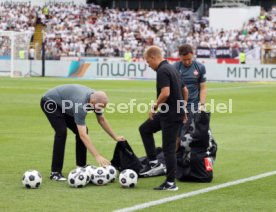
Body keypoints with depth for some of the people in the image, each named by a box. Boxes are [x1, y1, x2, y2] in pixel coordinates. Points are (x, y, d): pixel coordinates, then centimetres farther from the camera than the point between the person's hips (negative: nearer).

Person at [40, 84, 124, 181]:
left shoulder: (96, 98, -15)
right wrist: (97, 156, -48)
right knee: (62, 132, -25)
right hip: (50, 102, -9)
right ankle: (55, 172, -19)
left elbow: (101, 120, 6)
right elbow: (83, 135, -44)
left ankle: (81, 167, 10)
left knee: (81, 131, 1)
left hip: (63, 104, 9)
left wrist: (115, 137, 6)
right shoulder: (80, 104, -39)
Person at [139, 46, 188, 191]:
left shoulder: (162, 71, -17)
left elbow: (165, 93, -29)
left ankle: (170, 183, 3)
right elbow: (185, 90, 19)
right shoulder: (171, 68, 13)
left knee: (168, 148, -3)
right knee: (144, 129, 19)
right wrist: (182, 109, 26)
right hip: (176, 112, 10)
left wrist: (154, 107, -15)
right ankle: (154, 163, 17)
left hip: (170, 115, -10)